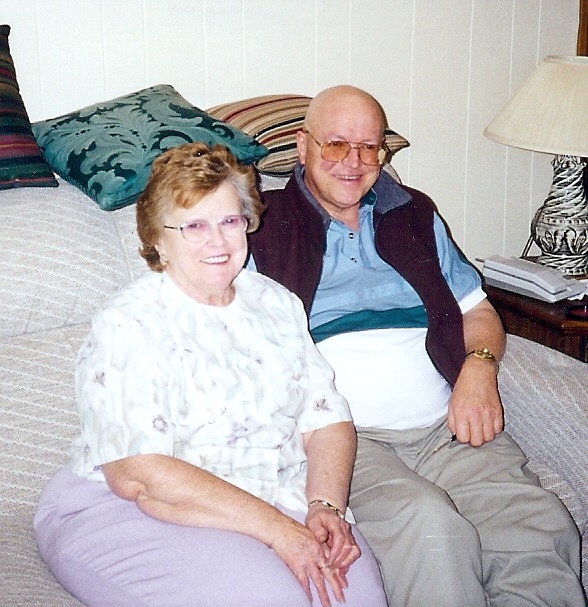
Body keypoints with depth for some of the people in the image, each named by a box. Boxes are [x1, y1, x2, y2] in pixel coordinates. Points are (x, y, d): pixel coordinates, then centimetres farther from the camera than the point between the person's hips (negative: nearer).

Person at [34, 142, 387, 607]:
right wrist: (278, 529, -23)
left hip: (274, 502, 5)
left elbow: (327, 419, 6)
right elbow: (137, 476, -19)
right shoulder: (129, 327, -9)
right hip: (134, 517, -4)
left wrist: (326, 508, -13)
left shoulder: (276, 303, 11)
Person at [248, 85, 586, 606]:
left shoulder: (415, 215, 22)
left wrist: (479, 367, 0)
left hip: (447, 427, 4)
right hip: (343, 435, -4)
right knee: (429, 526, -31)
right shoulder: (264, 227, 8)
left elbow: (477, 312, 24)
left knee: (543, 527, -21)